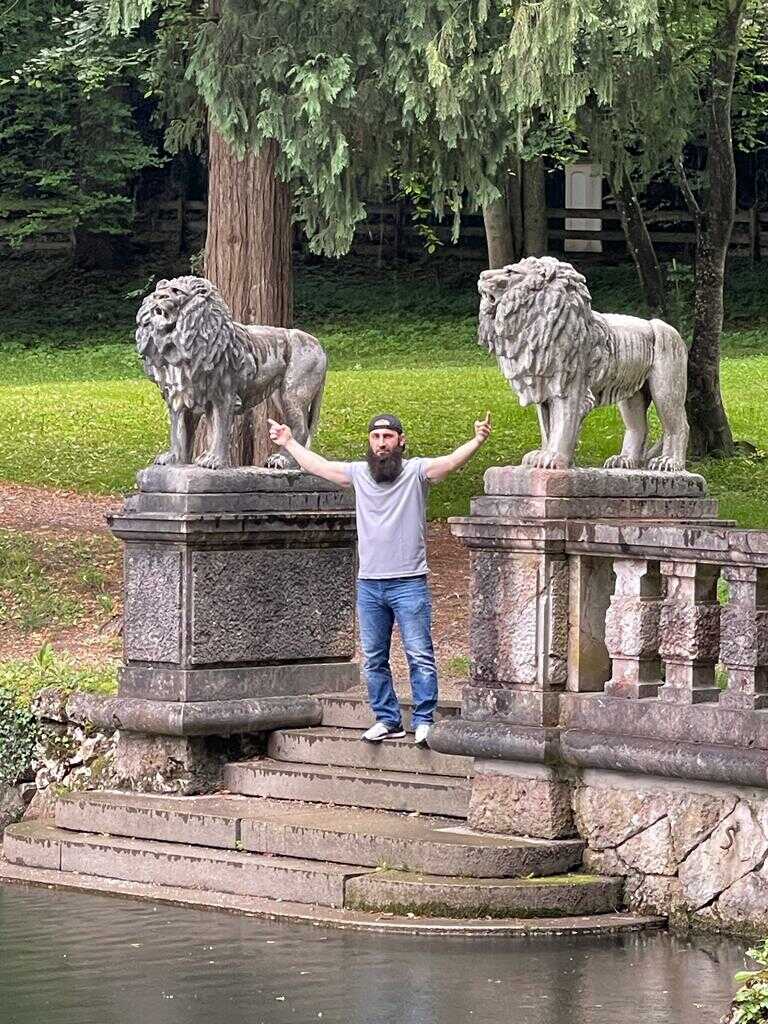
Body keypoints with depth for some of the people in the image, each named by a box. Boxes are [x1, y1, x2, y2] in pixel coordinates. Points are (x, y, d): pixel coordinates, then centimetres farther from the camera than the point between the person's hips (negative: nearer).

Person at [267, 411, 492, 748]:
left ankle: (423, 721, -4)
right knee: (374, 659, 8)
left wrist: (477, 441, -35)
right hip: (369, 584, 5)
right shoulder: (359, 473, 10)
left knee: (419, 655, -6)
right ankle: (387, 720, 16)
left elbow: (450, 462, -18)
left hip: (409, 584, -5)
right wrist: (289, 443, 31)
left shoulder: (416, 471, -3)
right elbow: (317, 465, 22)